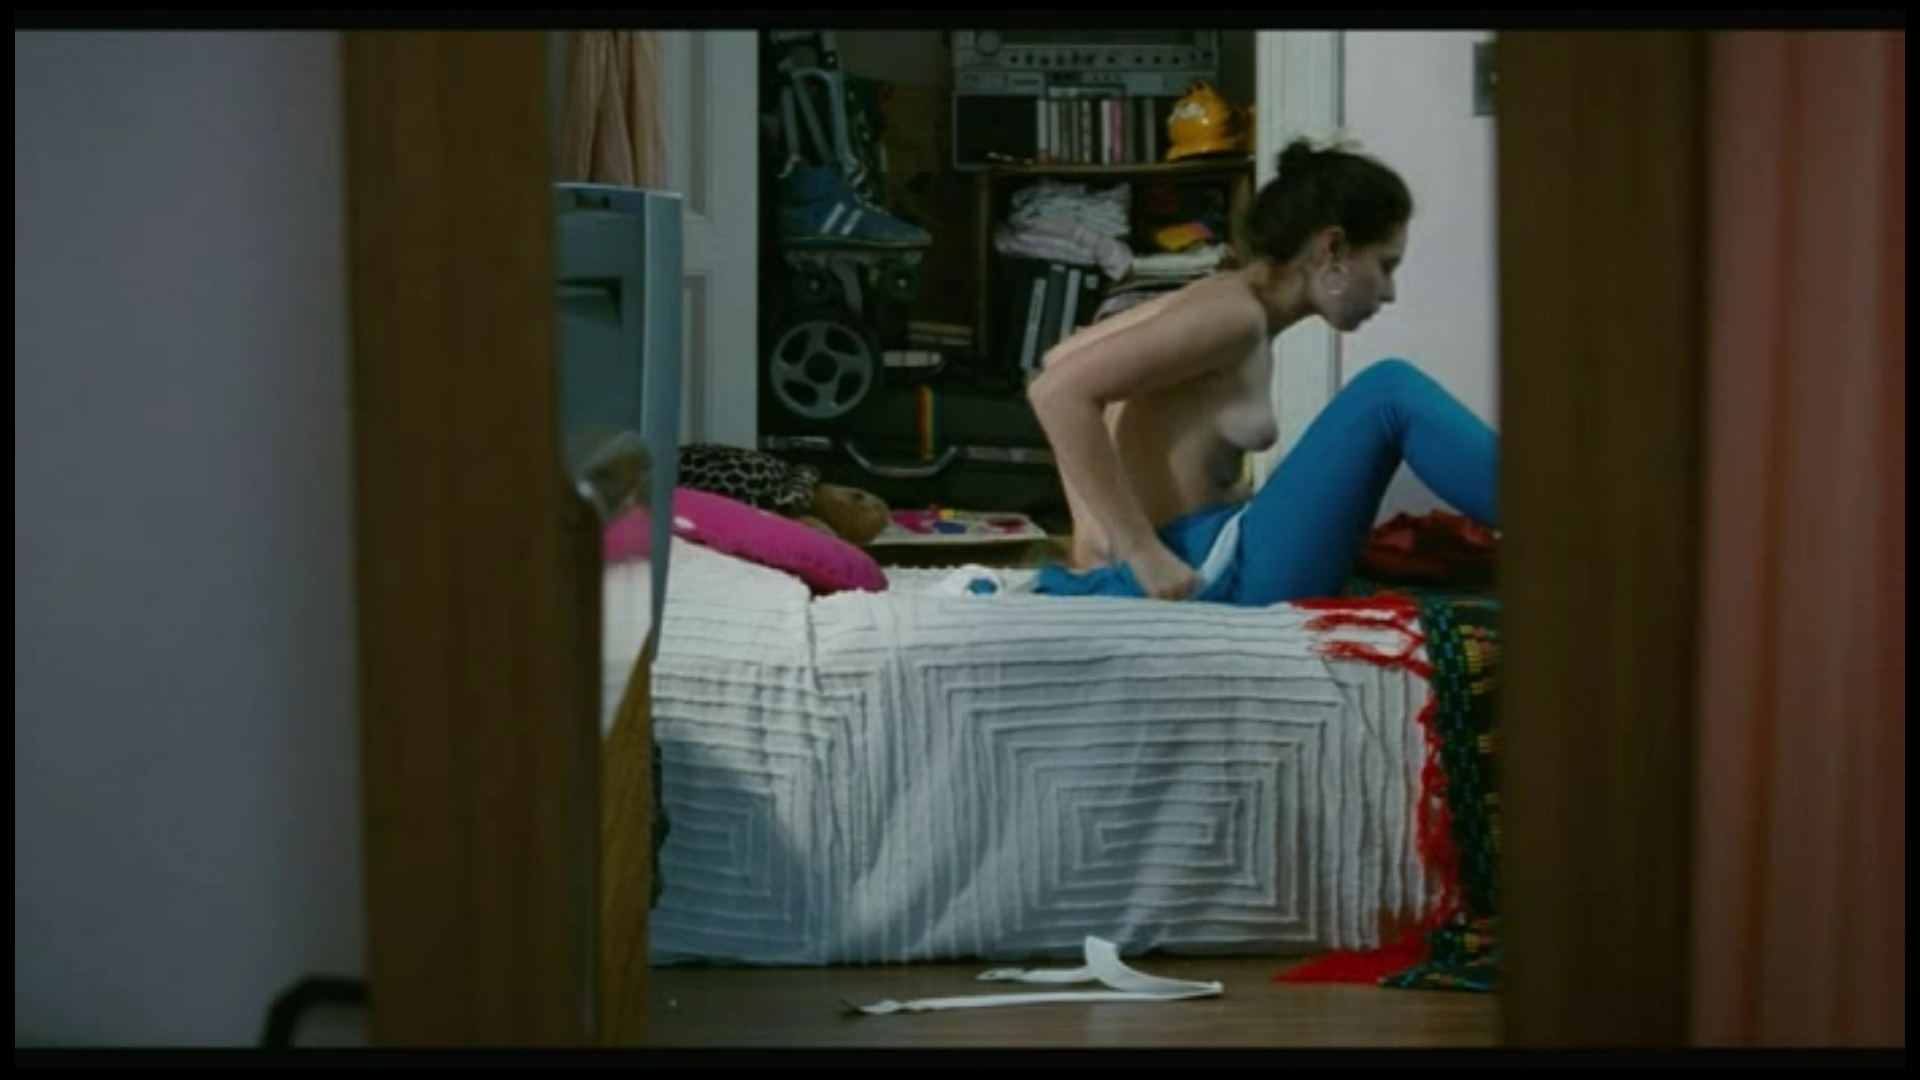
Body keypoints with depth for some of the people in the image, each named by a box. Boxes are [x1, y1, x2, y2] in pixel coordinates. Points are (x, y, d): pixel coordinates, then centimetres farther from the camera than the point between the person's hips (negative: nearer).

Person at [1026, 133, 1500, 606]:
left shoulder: (1234, 305, 14)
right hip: (1202, 581, -10)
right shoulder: (1234, 311, -13)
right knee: (1391, 390, -10)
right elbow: (1056, 390, -23)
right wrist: (1144, 553, -23)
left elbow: (1063, 358, 23)